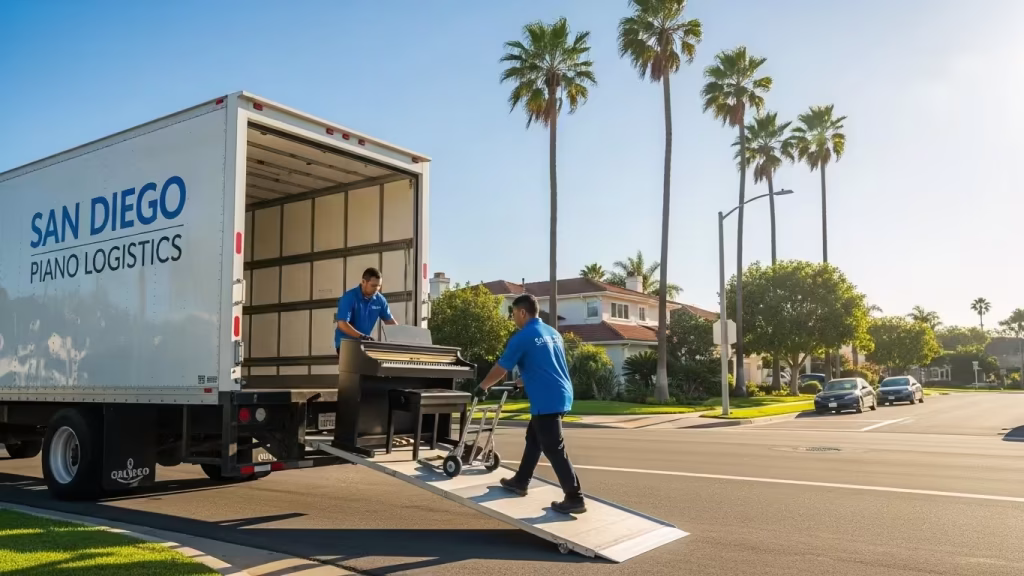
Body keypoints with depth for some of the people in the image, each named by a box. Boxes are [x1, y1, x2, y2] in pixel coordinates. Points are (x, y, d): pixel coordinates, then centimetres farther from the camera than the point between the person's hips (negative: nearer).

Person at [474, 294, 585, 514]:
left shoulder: (522, 337, -9)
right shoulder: (553, 333, 15)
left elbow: (500, 369, -2)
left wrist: (482, 387, 14)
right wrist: (524, 381, 38)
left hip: (547, 401, -9)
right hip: (561, 396, 9)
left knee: (554, 449, -5)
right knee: (533, 439, 21)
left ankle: (575, 498, -4)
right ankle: (520, 482, 32)